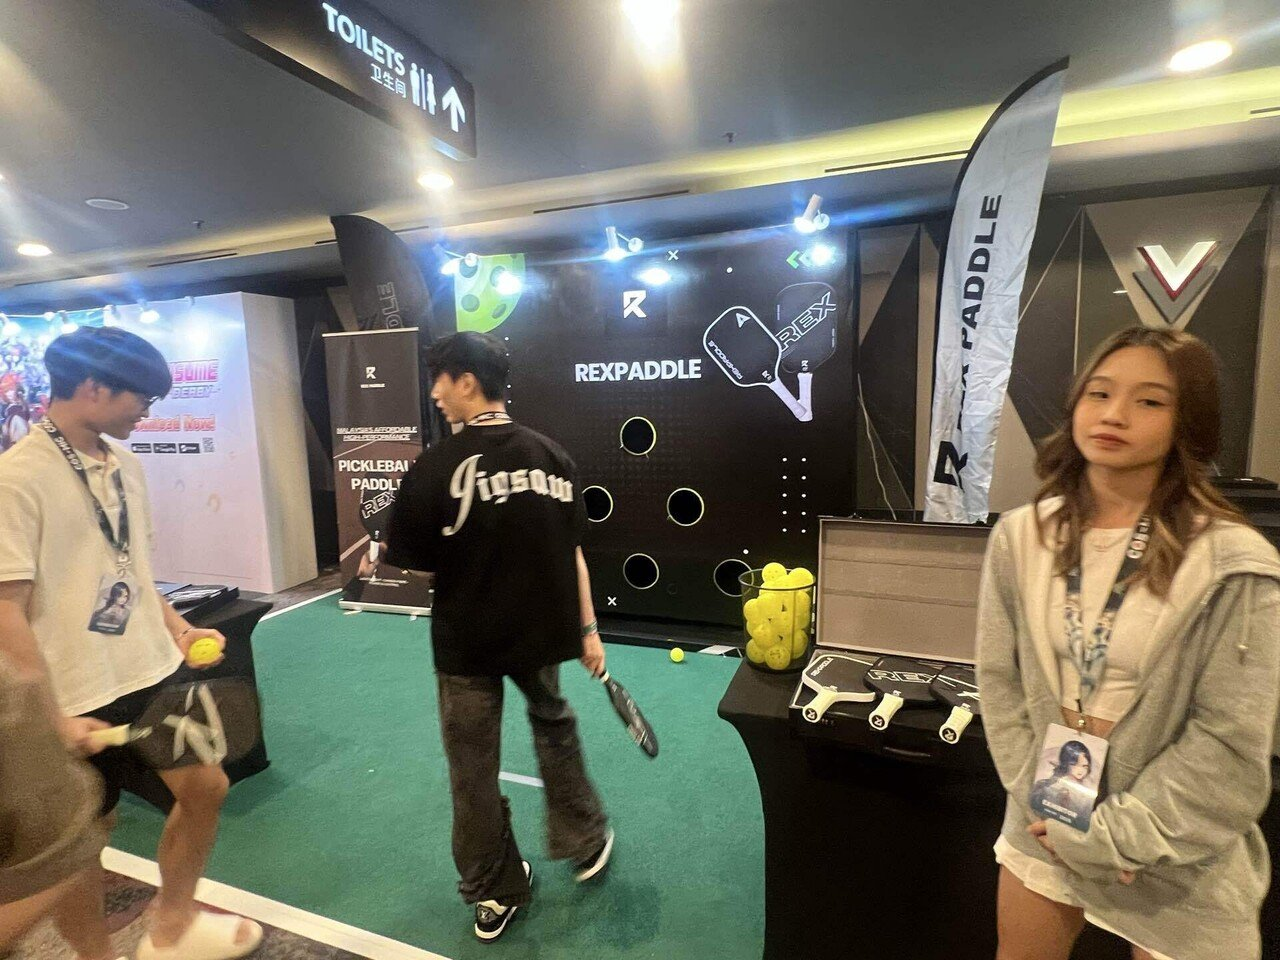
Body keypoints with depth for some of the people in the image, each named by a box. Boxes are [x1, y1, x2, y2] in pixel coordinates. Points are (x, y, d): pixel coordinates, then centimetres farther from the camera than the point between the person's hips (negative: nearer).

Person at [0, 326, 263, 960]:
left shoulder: (125, 465, 5)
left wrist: (179, 631, 7)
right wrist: (53, 717, -18)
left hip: (153, 673, 7)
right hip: (82, 697, -7)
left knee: (204, 787, 16)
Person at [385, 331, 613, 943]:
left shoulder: (435, 468, -18)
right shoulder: (551, 457, -7)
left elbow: (417, 568, -12)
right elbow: (572, 551, -2)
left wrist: (377, 560, 11)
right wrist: (587, 628, 7)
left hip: (467, 639, -3)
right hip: (541, 631, 3)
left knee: (473, 768, 17)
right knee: (554, 727, 29)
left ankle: (495, 894, 37)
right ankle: (584, 843, 44)